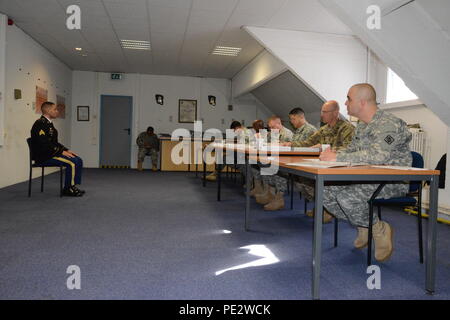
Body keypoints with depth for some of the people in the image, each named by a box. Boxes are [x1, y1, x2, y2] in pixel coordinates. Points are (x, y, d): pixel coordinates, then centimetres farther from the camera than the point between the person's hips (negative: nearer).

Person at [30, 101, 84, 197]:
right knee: (72, 162, -24)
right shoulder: (40, 124, -15)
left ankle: (74, 186, 2)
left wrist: (66, 150, 7)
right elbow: (44, 144, -23)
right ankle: (68, 189, -10)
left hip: (51, 153, 10)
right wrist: (62, 152, -21)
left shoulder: (49, 123, 17)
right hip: (43, 156, -10)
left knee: (78, 160, -1)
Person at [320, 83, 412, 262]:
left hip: (393, 182, -9)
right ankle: (364, 227, 10)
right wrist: (333, 154, -1)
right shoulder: (362, 126, 13)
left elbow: (378, 156, -31)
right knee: (326, 192, -9)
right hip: (369, 178, 9)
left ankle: (380, 230, -4)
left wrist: (338, 158, -29)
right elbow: (352, 149, 22)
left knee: (346, 197, -31)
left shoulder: (388, 124, -17)